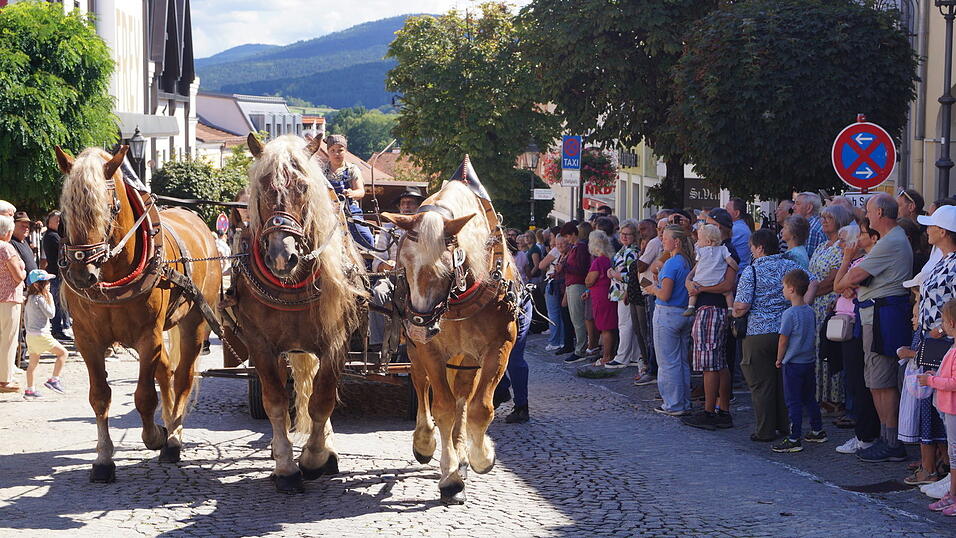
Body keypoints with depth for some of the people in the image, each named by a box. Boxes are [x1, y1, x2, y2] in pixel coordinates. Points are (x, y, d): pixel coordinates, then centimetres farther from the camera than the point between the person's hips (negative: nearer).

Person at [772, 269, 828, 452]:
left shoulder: (789, 314, -17)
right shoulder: (810, 311, 5)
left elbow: (783, 340, -13)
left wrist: (779, 359, 1)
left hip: (793, 364, -8)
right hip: (810, 361, 8)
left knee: (793, 402, -3)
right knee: (809, 399, 20)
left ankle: (794, 440, -3)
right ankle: (818, 431, 28)